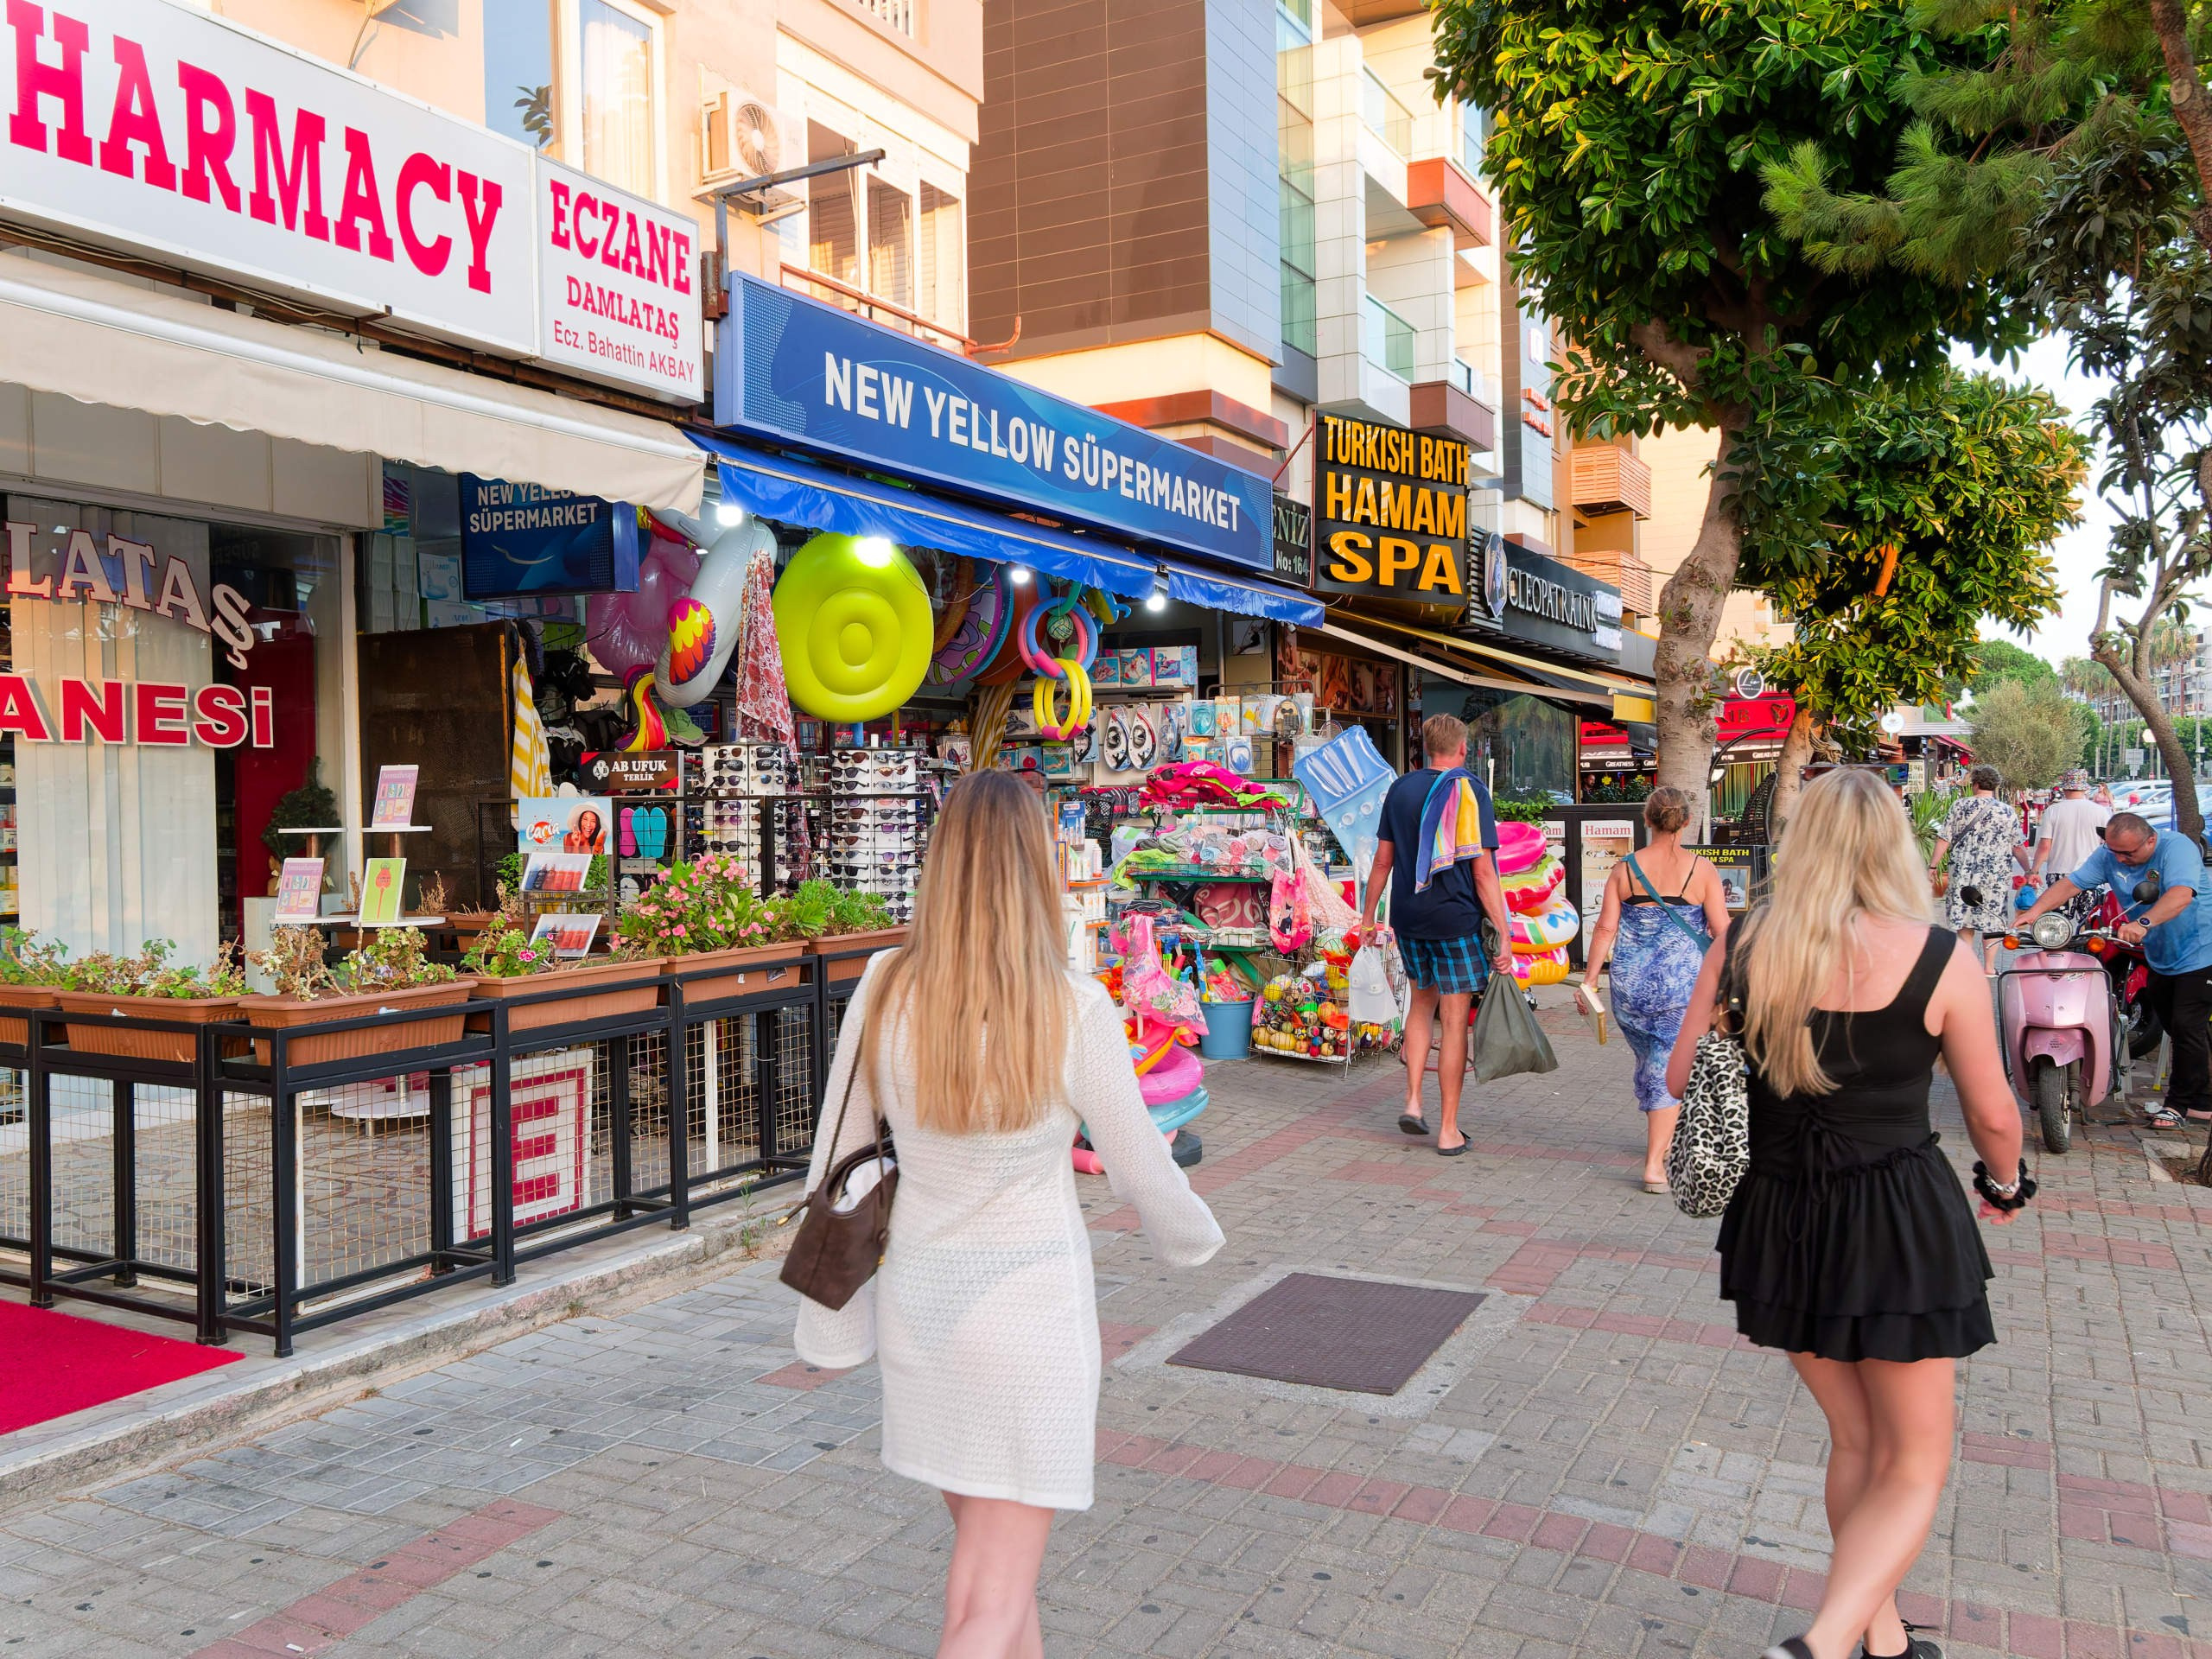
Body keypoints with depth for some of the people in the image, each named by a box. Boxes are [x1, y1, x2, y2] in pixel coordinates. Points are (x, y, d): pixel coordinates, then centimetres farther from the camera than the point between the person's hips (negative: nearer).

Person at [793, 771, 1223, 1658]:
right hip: (1030, 1314, -4)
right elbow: (1141, 1170, -8)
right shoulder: (1073, 1010, -20)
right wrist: (1193, 1234, 15)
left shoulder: (884, 989, -10)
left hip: (920, 1304, 5)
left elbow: (836, 1162, -1)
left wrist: (832, 1320, 12)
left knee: (988, 1556, 25)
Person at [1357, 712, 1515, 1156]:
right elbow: (1483, 871, -13)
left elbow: (1383, 860, 10)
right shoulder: (1468, 790, -9)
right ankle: (1449, 1131, 7)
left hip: (1408, 918, 5)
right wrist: (1503, 934, -11)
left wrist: (1368, 914, 19)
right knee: (1455, 1020, 2)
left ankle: (1412, 1101, 16)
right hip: (1456, 919, -5)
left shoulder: (1400, 789, 6)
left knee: (1422, 1002, 24)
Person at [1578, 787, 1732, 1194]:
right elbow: (1722, 932, -4)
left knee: (1648, 1059, 20)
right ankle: (1655, 1163, -5)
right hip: (1683, 983, -3)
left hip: (1631, 984, 3)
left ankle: (1659, 1138, 38)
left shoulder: (1624, 869, 0)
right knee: (1671, 1065, 0)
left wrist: (1590, 978, 3)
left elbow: (1606, 928, -3)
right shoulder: (1701, 870, -4)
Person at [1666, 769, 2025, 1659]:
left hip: (1779, 1217, 4)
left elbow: (1681, 1076, 3)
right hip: (1901, 1222, -4)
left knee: (1856, 1442, 23)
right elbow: (1992, 1113, -1)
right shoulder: (1940, 959, -12)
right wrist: (2006, 1183, 20)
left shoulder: (1741, 947, -5)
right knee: (1915, 1463, 11)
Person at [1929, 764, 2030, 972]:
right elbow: (2018, 847, 5)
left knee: (1965, 919, 9)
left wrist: (1933, 866, 0)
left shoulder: (1960, 806, 0)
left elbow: (1944, 840, -3)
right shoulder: (2008, 812, 2)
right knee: (1992, 919, 7)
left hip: (1963, 873, 0)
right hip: (1997, 875, 0)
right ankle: (1989, 966, 9)